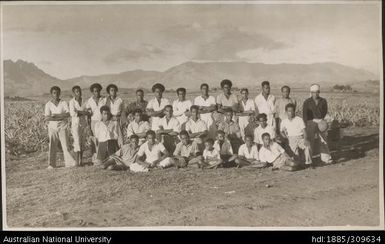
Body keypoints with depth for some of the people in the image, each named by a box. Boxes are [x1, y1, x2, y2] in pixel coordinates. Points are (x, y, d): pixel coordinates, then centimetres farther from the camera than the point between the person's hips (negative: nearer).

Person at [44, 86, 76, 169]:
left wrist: (55, 115, -15)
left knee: (65, 145, -4)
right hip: (52, 128, 0)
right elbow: (46, 118, -10)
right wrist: (61, 117, -15)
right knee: (52, 146, 0)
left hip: (63, 127, 0)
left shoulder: (63, 103, 3)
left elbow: (68, 114, -11)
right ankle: (51, 164, 5)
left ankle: (69, 162, -1)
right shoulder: (48, 104, 2)